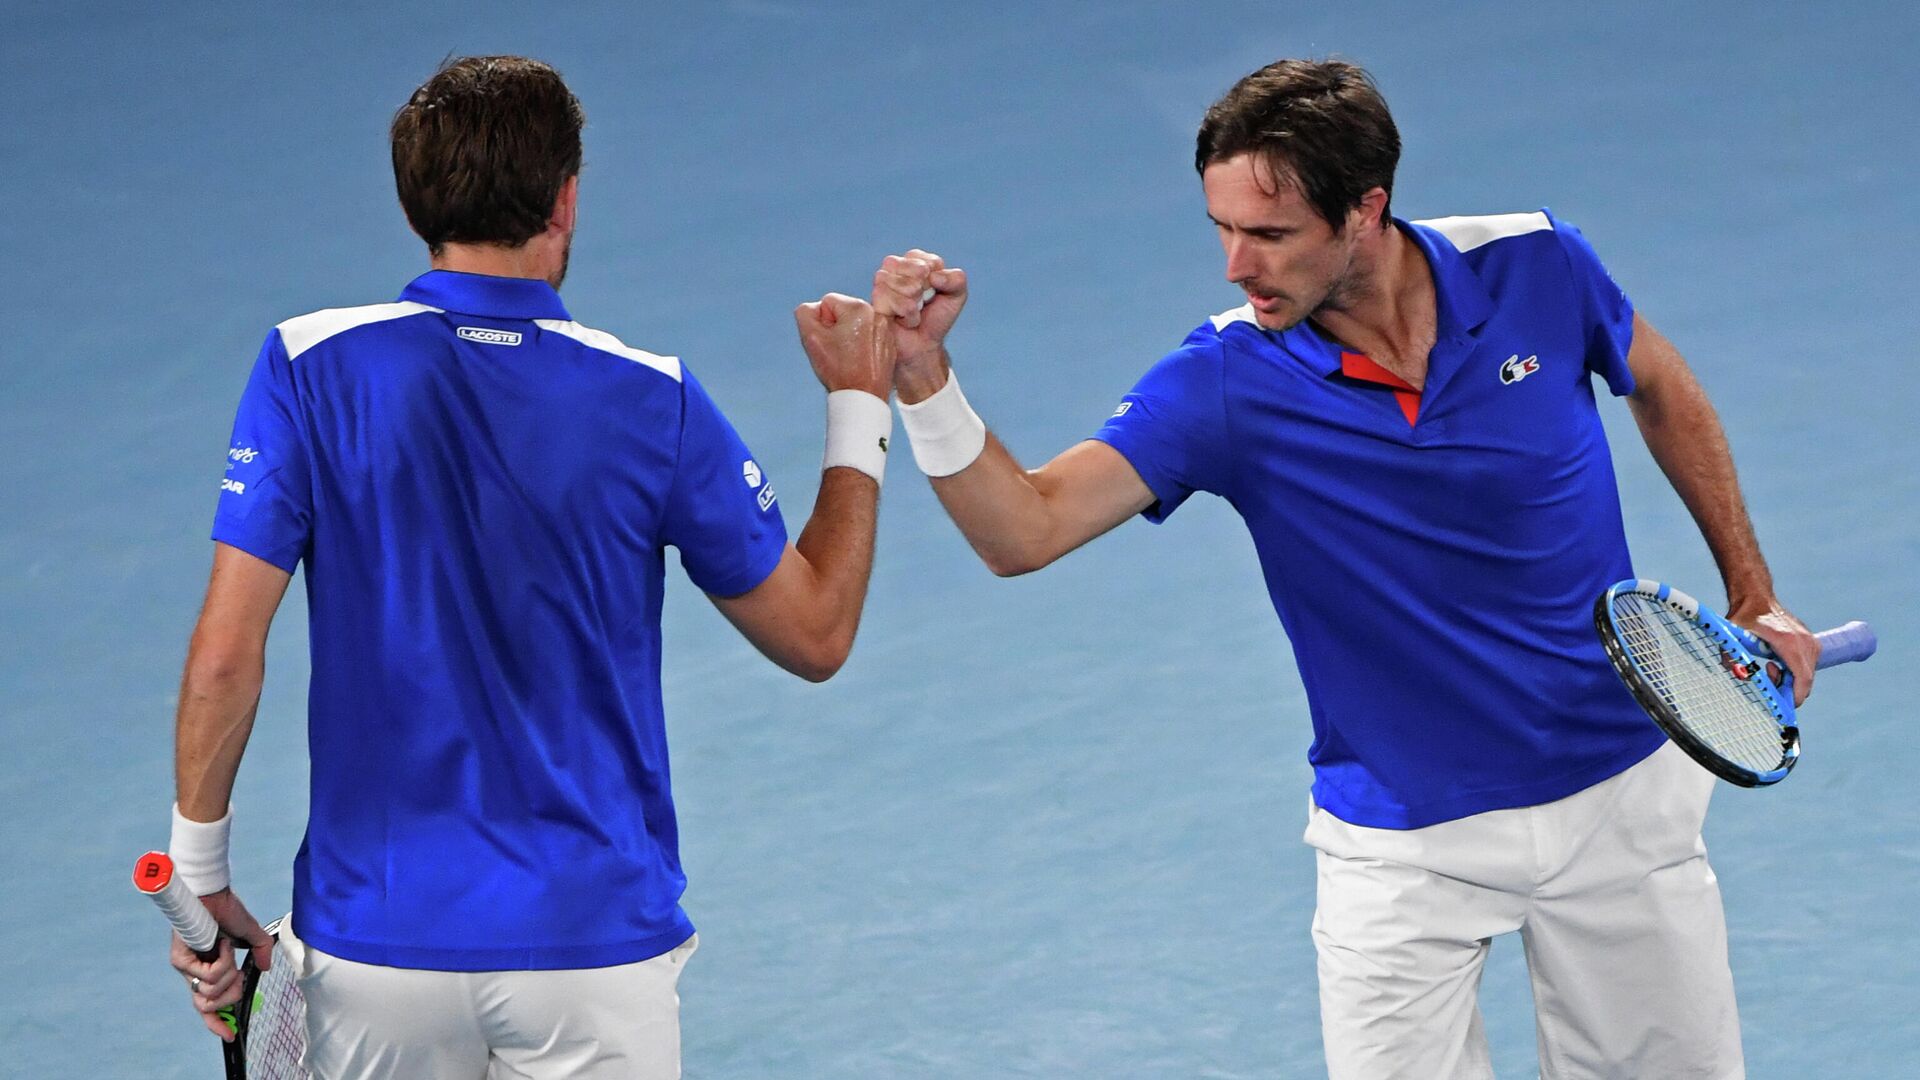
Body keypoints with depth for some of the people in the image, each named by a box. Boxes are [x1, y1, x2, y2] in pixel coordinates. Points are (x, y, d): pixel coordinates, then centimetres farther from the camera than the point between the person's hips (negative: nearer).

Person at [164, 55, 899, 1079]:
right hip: (595, 951, 0)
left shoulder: (311, 369, -6)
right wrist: (859, 405, 17)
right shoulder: (652, 400, -5)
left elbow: (225, 656, -10)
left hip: (375, 944, 0)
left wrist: (199, 873, 3)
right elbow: (817, 633, 6)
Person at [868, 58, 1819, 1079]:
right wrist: (923, 373, -39)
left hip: (1618, 793, 2)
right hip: (1403, 843, -1)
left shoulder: (1534, 265, -12)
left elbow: (1663, 391, 9)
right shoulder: (1225, 379, -16)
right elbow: (1024, 528, -24)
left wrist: (1753, 594, 8)